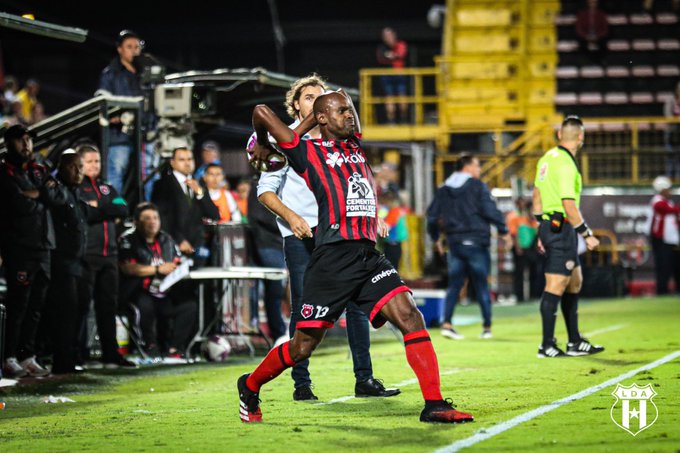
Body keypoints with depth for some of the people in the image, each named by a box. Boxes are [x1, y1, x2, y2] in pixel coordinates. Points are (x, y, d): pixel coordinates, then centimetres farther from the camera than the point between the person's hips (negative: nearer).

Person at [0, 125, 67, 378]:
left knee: (36, 306, 7)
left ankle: (27, 357, 11)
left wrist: (36, 193, -7)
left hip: (42, 246, 7)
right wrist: (44, 193, -1)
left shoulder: (39, 171, 18)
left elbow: (60, 197, 6)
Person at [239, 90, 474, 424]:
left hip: (369, 255, 6)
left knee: (410, 317, -13)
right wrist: (262, 146, 17)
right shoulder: (308, 152, 2)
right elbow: (262, 113, -1)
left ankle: (434, 404, -16)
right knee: (303, 347, 1)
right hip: (333, 258, -6)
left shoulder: (356, 148, 20)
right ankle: (250, 386, 25)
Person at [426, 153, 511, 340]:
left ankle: (447, 323, -8)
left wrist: (436, 237, 25)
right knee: (482, 285, 5)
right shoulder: (477, 186, -6)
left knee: (454, 285, 7)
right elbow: (490, 210, -15)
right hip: (476, 242, -4)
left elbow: (432, 215, 12)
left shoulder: (443, 190, 11)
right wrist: (503, 230, -5)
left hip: (454, 242, 4)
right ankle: (487, 327, 8)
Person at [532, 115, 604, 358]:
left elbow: (537, 196, 17)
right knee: (556, 285, -7)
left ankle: (575, 342, 20)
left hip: (549, 226, 10)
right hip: (561, 228, -10)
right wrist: (587, 234, -13)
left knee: (575, 281, 16)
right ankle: (547, 345, -5)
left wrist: (542, 231, 23)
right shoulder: (566, 165, -17)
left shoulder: (548, 158, 11)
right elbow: (569, 206, -20)